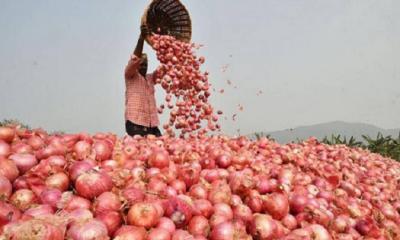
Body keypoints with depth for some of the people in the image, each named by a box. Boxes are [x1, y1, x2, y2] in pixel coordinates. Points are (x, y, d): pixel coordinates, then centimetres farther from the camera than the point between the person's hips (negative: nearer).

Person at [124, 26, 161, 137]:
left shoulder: (150, 78, 20)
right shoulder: (130, 76, 4)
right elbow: (135, 60, -14)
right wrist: (141, 37, -23)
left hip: (152, 125, 6)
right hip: (135, 124, -6)